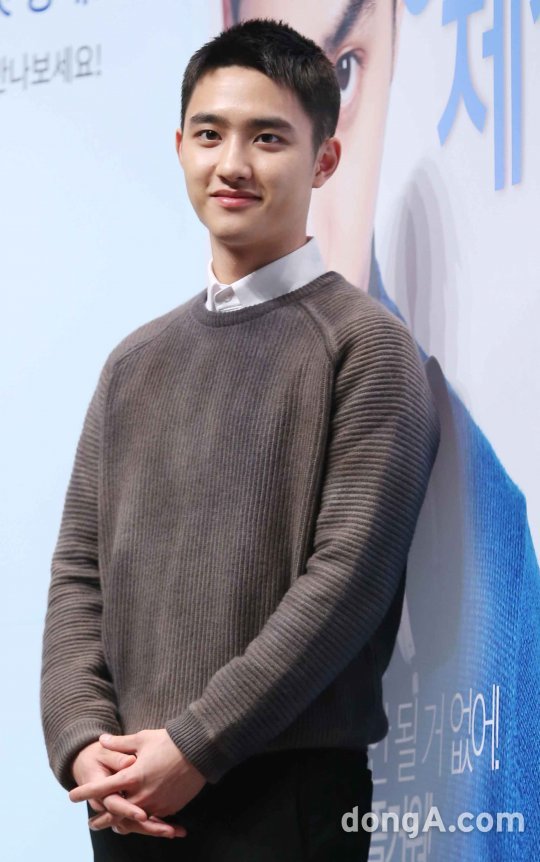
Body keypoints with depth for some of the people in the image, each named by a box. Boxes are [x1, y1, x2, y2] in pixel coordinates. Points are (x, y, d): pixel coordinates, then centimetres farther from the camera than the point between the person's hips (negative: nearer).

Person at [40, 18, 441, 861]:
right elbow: (79, 570, 11)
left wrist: (195, 745, -14)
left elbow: (350, 576, -11)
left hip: (284, 792, -5)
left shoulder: (364, 343, -2)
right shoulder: (136, 361, 15)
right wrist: (82, 741, -5)